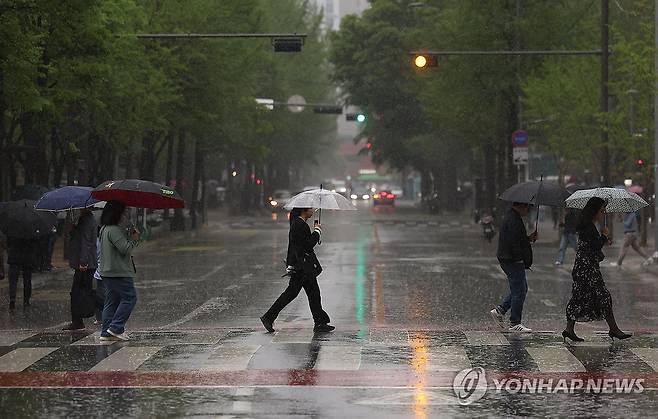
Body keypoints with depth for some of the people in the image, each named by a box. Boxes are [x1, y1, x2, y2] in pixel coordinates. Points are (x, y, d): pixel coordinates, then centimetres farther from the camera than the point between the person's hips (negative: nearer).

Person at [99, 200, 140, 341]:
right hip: (119, 272, -10)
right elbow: (126, 249, -21)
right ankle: (116, 328, -10)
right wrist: (134, 239, -4)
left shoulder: (105, 229, 17)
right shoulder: (114, 230, -17)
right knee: (129, 297, -5)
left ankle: (106, 332, 10)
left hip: (107, 272, 11)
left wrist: (130, 236, 7)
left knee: (112, 301, 11)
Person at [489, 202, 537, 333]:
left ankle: (499, 310, 17)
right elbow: (514, 244, -24)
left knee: (520, 289, 18)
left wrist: (528, 238, 9)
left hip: (507, 259, 11)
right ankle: (515, 324, 3)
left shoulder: (511, 217, 15)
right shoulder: (514, 221, -19)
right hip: (513, 261, -11)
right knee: (519, 291, -3)